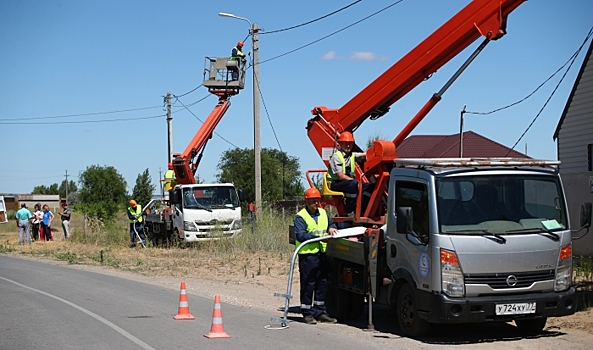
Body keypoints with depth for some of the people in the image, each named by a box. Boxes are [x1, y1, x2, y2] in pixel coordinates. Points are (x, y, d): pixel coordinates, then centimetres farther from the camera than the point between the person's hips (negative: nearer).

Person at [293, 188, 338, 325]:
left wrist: (331, 228, 4)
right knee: (308, 285, -3)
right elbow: (300, 235, -16)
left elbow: (331, 223, 28)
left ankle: (320, 312, 20)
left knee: (322, 284, 11)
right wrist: (318, 236, -22)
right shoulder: (301, 216, -7)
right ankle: (307, 313, 5)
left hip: (322, 254, 7)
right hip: (307, 255, -7)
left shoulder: (323, 213, 14)